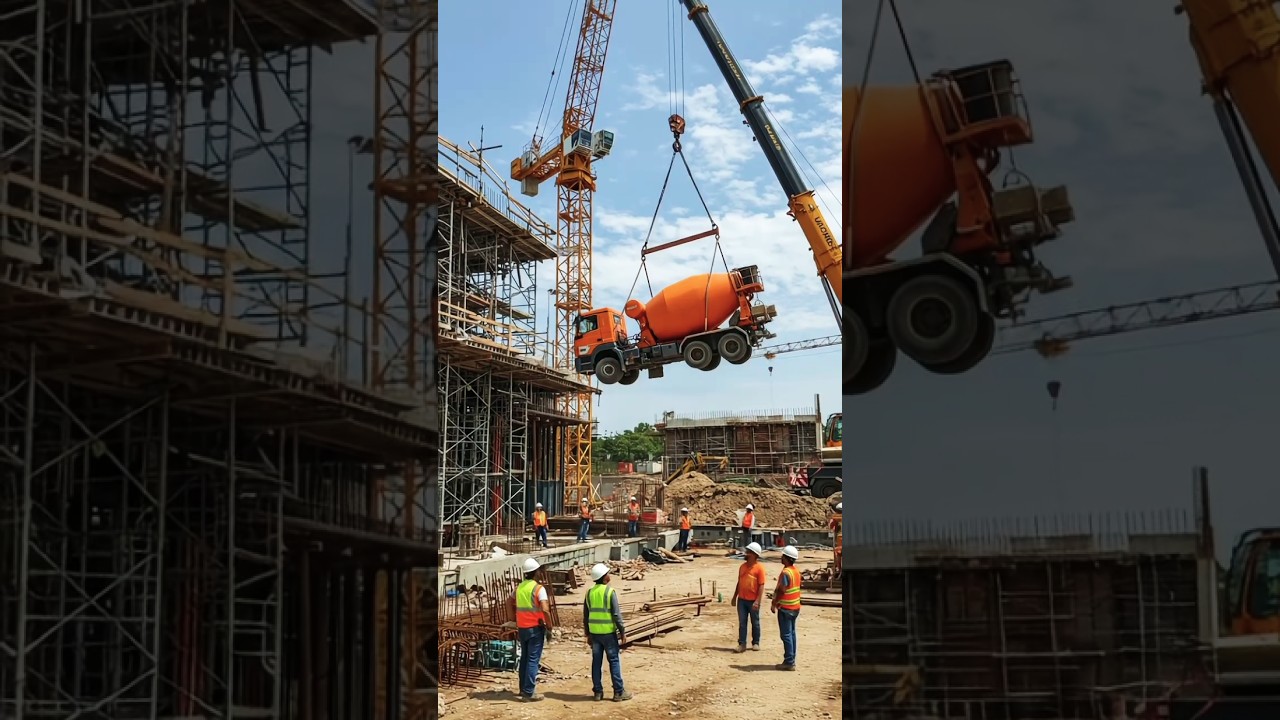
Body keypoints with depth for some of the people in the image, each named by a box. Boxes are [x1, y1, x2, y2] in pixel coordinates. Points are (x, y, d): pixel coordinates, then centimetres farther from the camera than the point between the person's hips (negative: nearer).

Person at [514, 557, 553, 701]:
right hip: (535, 628, -6)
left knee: (524, 659, 18)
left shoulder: (519, 587, 8)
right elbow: (545, 610, -22)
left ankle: (523, 688, 25)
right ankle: (529, 692, -4)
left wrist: (515, 622, 25)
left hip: (522, 628, 6)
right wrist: (549, 627, -12)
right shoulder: (538, 588, -13)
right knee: (533, 660, -3)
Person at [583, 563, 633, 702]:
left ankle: (598, 691, 13)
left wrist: (588, 634, 17)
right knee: (614, 661, 2)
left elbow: (585, 616, 9)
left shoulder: (590, 593, 4)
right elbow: (616, 614, -13)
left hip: (594, 633, 5)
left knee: (596, 662, 10)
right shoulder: (610, 592, -12)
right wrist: (622, 632, -5)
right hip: (608, 632, -5)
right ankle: (618, 692, 4)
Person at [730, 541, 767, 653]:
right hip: (741, 599, 5)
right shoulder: (743, 566, 8)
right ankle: (742, 644, 6)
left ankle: (755, 643, 20)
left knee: (755, 622, 9)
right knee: (742, 622, 3)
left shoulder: (759, 567, -10)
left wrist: (757, 601, -18)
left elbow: (761, 585, -13)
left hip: (753, 601, -5)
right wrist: (734, 597, 14)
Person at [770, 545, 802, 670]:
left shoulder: (786, 572, -20)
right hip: (795, 607, 9)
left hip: (786, 608, -9)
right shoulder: (796, 571, 9)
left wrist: (774, 604, -11)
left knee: (786, 634, -5)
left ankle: (789, 662, -5)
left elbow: (782, 591, -21)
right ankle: (791, 660, 19)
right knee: (791, 633, 14)